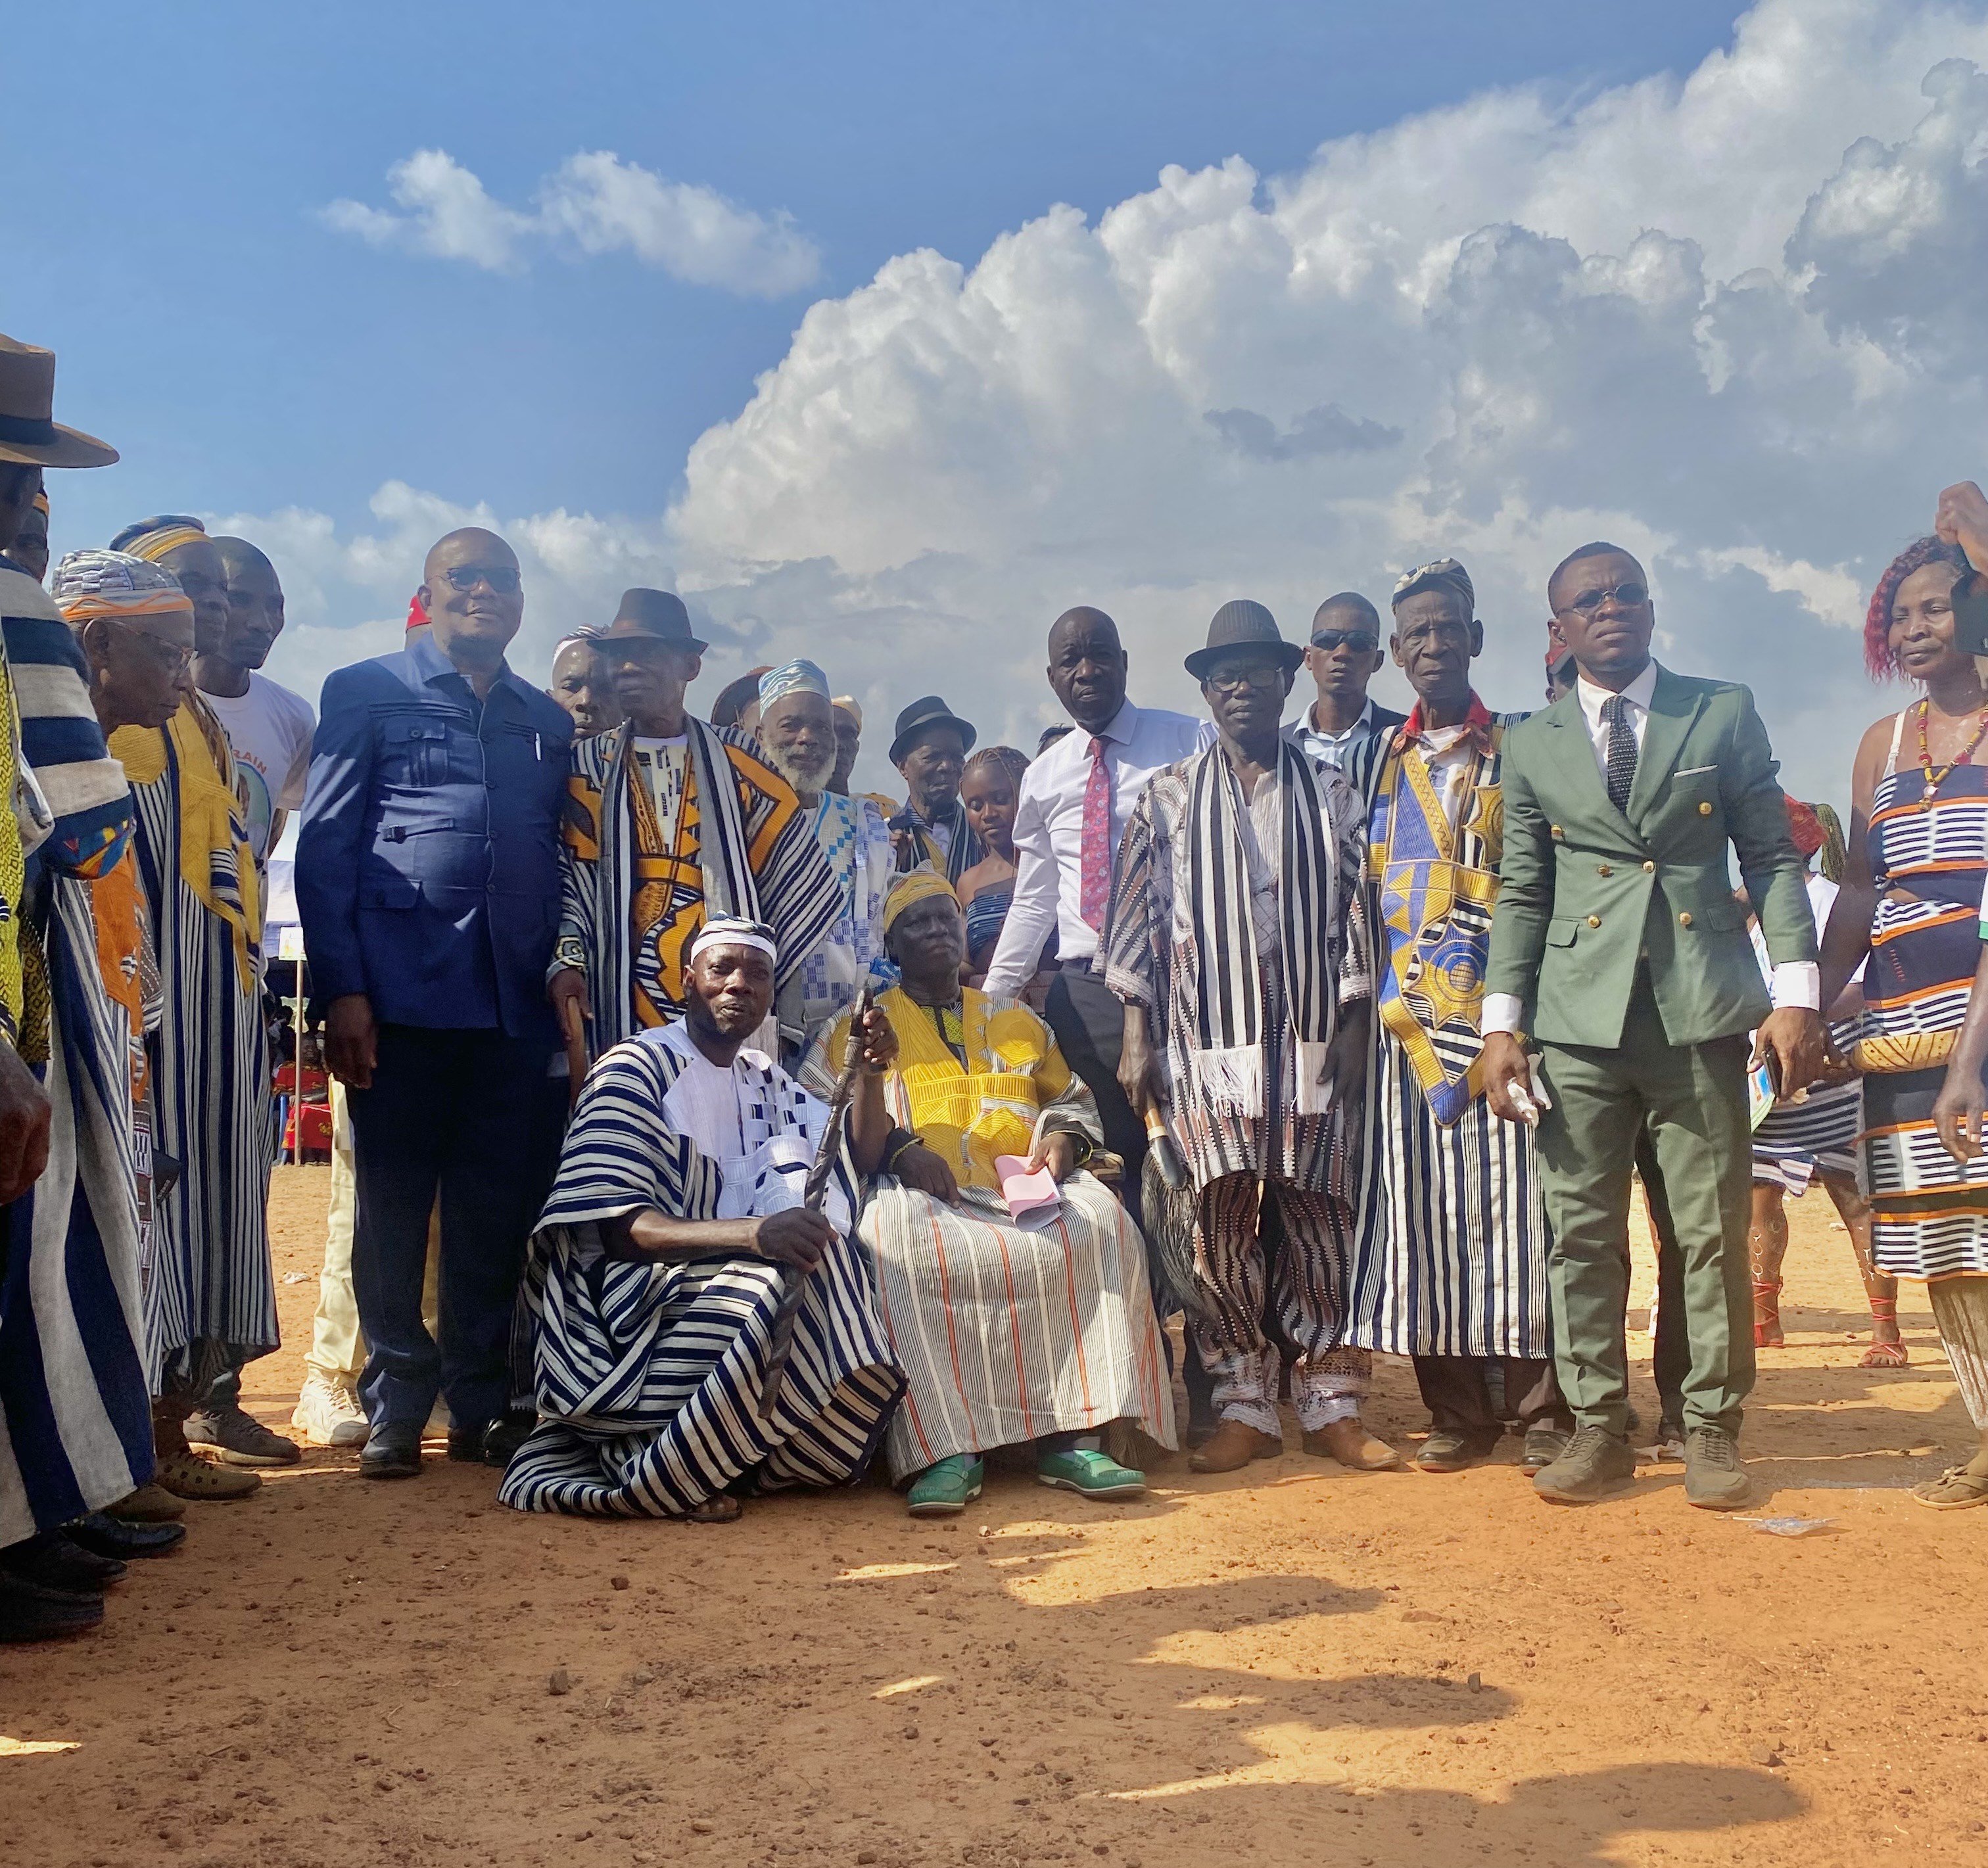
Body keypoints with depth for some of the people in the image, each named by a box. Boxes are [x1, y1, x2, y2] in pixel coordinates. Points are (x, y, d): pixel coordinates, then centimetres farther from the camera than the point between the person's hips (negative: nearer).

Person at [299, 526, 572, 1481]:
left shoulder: (550, 722, 19)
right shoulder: (367, 694, 7)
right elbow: (324, 845, 0)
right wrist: (341, 989, -8)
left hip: (518, 1002, 3)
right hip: (402, 995, -3)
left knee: (498, 1212, 5)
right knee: (394, 1205, 3)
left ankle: (483, 1404, 16)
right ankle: (394, 1408, 13)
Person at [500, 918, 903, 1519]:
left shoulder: (766, 1081, 16)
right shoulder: (636, 1069, -8)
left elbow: (856, 1163, 13)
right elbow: (620, 1230, -18)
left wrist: (869, 1076, -6)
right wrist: (753, 1233, -34)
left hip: (728, 1282, 7)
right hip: (634, 1303, -7)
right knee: (798, 1295, -29)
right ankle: (654, 1474, -16)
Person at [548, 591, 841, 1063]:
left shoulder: (736, 755, 10)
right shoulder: (590, 761, 12)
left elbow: (790, 866, 9)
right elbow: (572, 873, 5)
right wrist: (567, 959, -11)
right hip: (628, 991, 0)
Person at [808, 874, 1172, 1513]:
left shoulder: (1018, 1022, 30)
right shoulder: (861, 1026, 20)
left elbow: (1074, 1098, 29)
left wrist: (1063, 1141, 4)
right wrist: (895, 1148, -12)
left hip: (1024, 1188, 2)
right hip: (920, 1193, -2)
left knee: (1097, 1225, -32)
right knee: (901, 1238, -39)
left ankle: (1073, 1436, -34)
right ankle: (944, 1448, -40)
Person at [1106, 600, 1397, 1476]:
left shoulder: (1329, 797, 10)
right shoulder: (1167, 797, 8)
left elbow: (1355, 916, 8)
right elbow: (1137, 918, 5)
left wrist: (1353, 1029, 0)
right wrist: (1137, 1040, 0)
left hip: (1309, 1040, 1)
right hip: (1205, 1041, 0)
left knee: (1319, 1221, 2)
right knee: (1220, 1224, 0)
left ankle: (1331, 1405, 12)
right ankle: (1244, 1407, 10)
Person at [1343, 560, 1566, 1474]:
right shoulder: (1382, 766, 15)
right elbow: (1363, 892, 15)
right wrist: (1362, 1000, 7)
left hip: (1504, 1013, -2)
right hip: (1407, 1020, 3)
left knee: (1516, 1206, -4)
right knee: (1422, 1209, 2)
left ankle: (1542, 1408, 5)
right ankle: (1458, 1412, 11)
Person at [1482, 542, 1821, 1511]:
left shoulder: (1725, 713, 8)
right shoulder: (1532, 745, 11)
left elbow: (1773, 856, 7)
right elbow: (1520, 893, 11)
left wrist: (1795, 993, -2)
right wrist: (1502, 1022, 2)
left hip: (1702, 1008, -1)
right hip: (1580, 1018, 1)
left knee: (1713, 1232, 2)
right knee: (1581, 1232, 2)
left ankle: (1713, 1431, 14)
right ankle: (1598, 1428, 13)